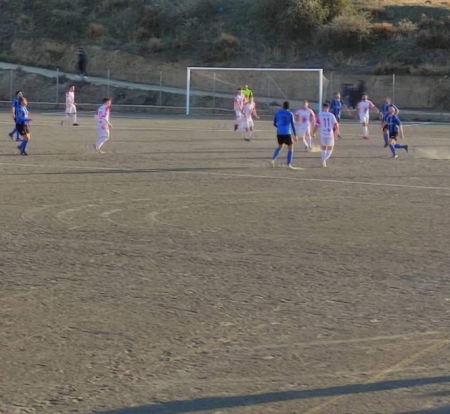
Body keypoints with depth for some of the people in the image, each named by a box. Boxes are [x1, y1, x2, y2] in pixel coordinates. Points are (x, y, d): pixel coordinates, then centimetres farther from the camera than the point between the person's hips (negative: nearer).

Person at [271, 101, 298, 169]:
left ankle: (273, 160, 7)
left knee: (280, 146, 25)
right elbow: (293, 125, -8)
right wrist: (295, 135, -7)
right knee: (291, 148, 9)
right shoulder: (290, 114, -4)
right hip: (287, 133, -4)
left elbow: (275, 123, 10)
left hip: (279, 133, 4)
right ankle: (289, 164, -1)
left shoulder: (278, 113, 4)